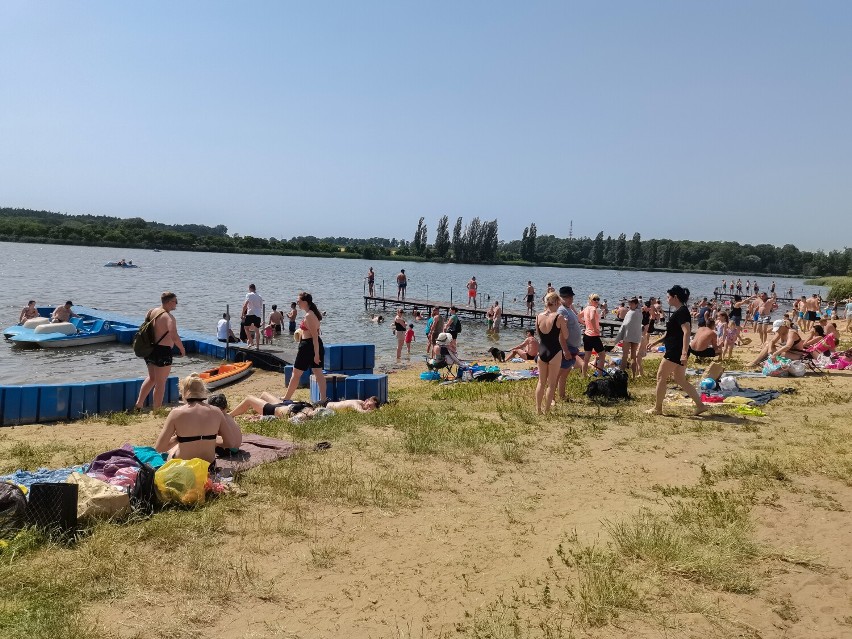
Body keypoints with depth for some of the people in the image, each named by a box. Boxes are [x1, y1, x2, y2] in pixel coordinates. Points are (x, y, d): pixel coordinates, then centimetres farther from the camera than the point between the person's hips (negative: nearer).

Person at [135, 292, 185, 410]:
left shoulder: (152, 311, 7)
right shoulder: (168, 317, -18)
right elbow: (174, 337, -30)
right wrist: (182, 349, -16)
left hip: (149, 350, 8)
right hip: (162, 352, -8)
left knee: (151, 378, 25)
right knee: (160, 382, 4)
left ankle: (139, 403, 24)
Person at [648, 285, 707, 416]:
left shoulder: (681, 312, -15)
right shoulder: (680, 311, 16)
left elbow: (687, 332, -25)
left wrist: (684, 353, -31)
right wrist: (656, 342, 28)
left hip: (675, 351, -10)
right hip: (676, 351, 10)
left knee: (661, 377, -1)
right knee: (680, 380, 13)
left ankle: (657, 408, 6)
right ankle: (700, 405, 12)